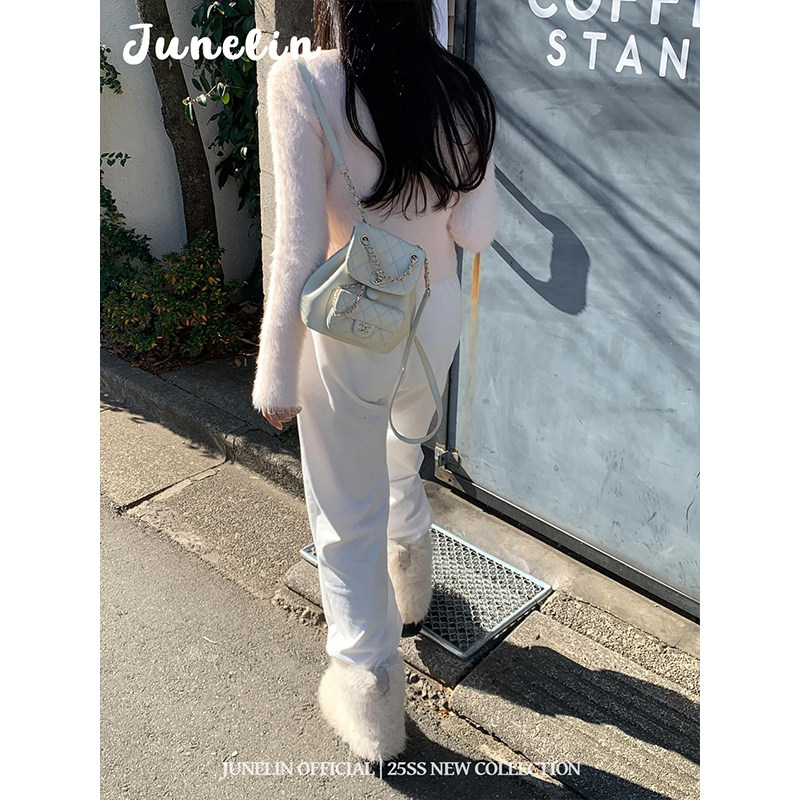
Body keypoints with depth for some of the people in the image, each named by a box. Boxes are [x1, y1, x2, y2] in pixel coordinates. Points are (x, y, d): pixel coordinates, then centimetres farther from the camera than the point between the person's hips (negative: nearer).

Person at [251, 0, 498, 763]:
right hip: (438, 319, 6)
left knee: (347, 518, 11)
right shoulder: (461, 90, -5)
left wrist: (277, 376, -12)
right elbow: (475, 230, -4)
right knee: (399, 466, 31)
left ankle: (371, 699, 26)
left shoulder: (304, 84, -18)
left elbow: (300, 248, -21)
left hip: (353, 334, -5)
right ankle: (408, 598, 55)